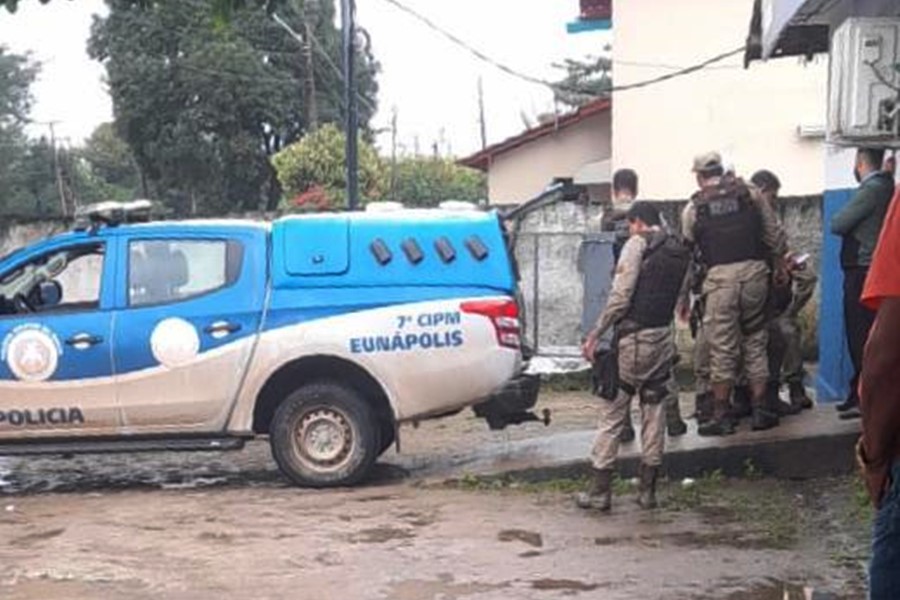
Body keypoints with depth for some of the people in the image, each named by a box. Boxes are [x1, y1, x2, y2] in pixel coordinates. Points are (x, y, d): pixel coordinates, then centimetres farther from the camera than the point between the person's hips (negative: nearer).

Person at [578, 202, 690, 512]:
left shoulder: (638, 245, -9)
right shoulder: (680, 253, 12)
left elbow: (620, 297, -15)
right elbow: (676, 297, 7)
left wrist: (595, 334, -11)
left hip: (633, 338, -6)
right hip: (663, 338, 6)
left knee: (612, 415, 0)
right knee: (654, 414, 11)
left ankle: (600, 491, 3)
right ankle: (648, 490, 14)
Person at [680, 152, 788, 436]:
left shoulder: (693, 208, 7)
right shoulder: (750, 194, 9)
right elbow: (775, 233, 8)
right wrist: (779, 264, 22)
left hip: (719, 277, -2)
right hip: (755, 272, 2)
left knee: (722, 349, 3)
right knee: (755, 342, 11)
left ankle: (722, 416, 8)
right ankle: (760, 411, 13)